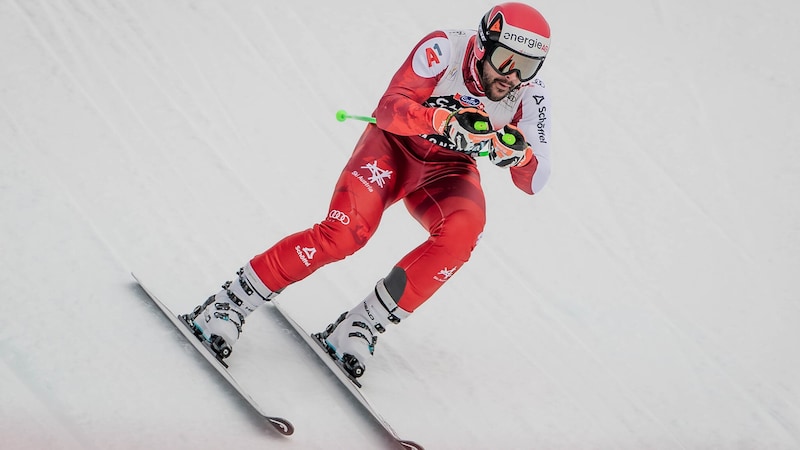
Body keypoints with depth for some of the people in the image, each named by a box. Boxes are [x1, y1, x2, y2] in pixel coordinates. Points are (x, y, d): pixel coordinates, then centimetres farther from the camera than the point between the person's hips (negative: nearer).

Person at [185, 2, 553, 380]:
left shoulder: (530, 96, -16)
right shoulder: (444, 48, -25)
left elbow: (534, 182, -16)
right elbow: (389, 107, -31)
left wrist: (517, 153, -39)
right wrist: (445, 120, -49)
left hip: (448, 169, 3)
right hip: (396, 145, -3)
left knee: (462, 230, -30)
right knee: (345, 232, -26)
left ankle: (363, 324, -19)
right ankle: (232, 303, -10)